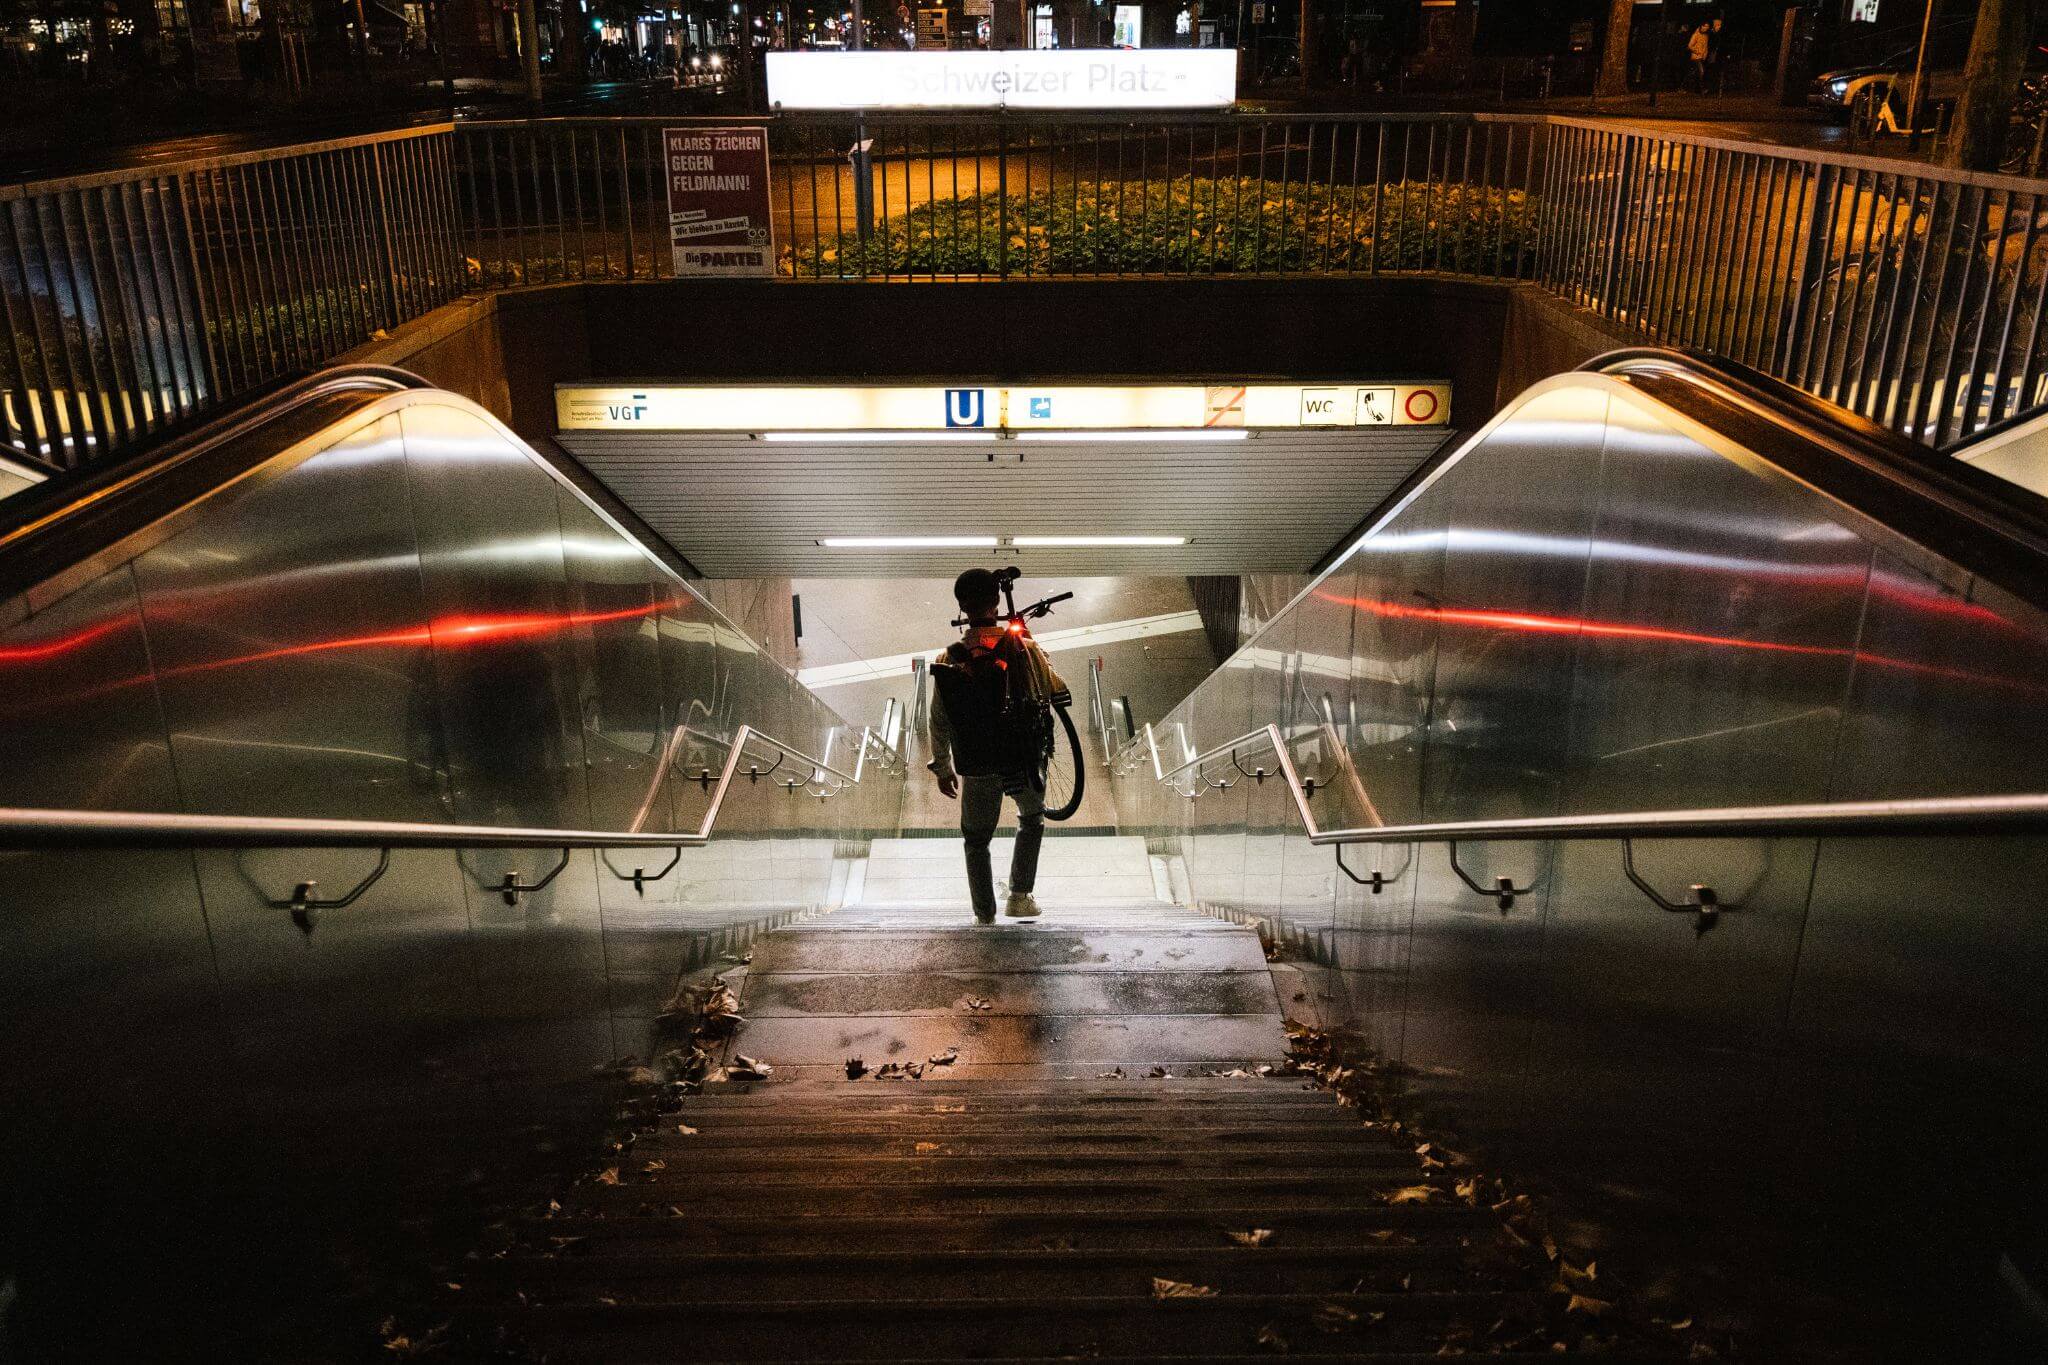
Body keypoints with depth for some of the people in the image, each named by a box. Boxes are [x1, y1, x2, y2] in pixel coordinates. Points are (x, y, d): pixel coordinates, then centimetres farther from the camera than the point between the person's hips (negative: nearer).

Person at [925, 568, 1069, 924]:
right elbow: (1056, 691, 2)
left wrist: (942, 768, 11)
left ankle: (984, 917, 26)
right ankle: (1020, 896, 23)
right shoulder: (1024, 649, -13)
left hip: (976, 770, 0)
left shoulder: (948, 660, -9)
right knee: (1032, 820, 30)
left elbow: (938, 722, -3)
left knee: (976, 841, 21)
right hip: (1024, 764, 0)